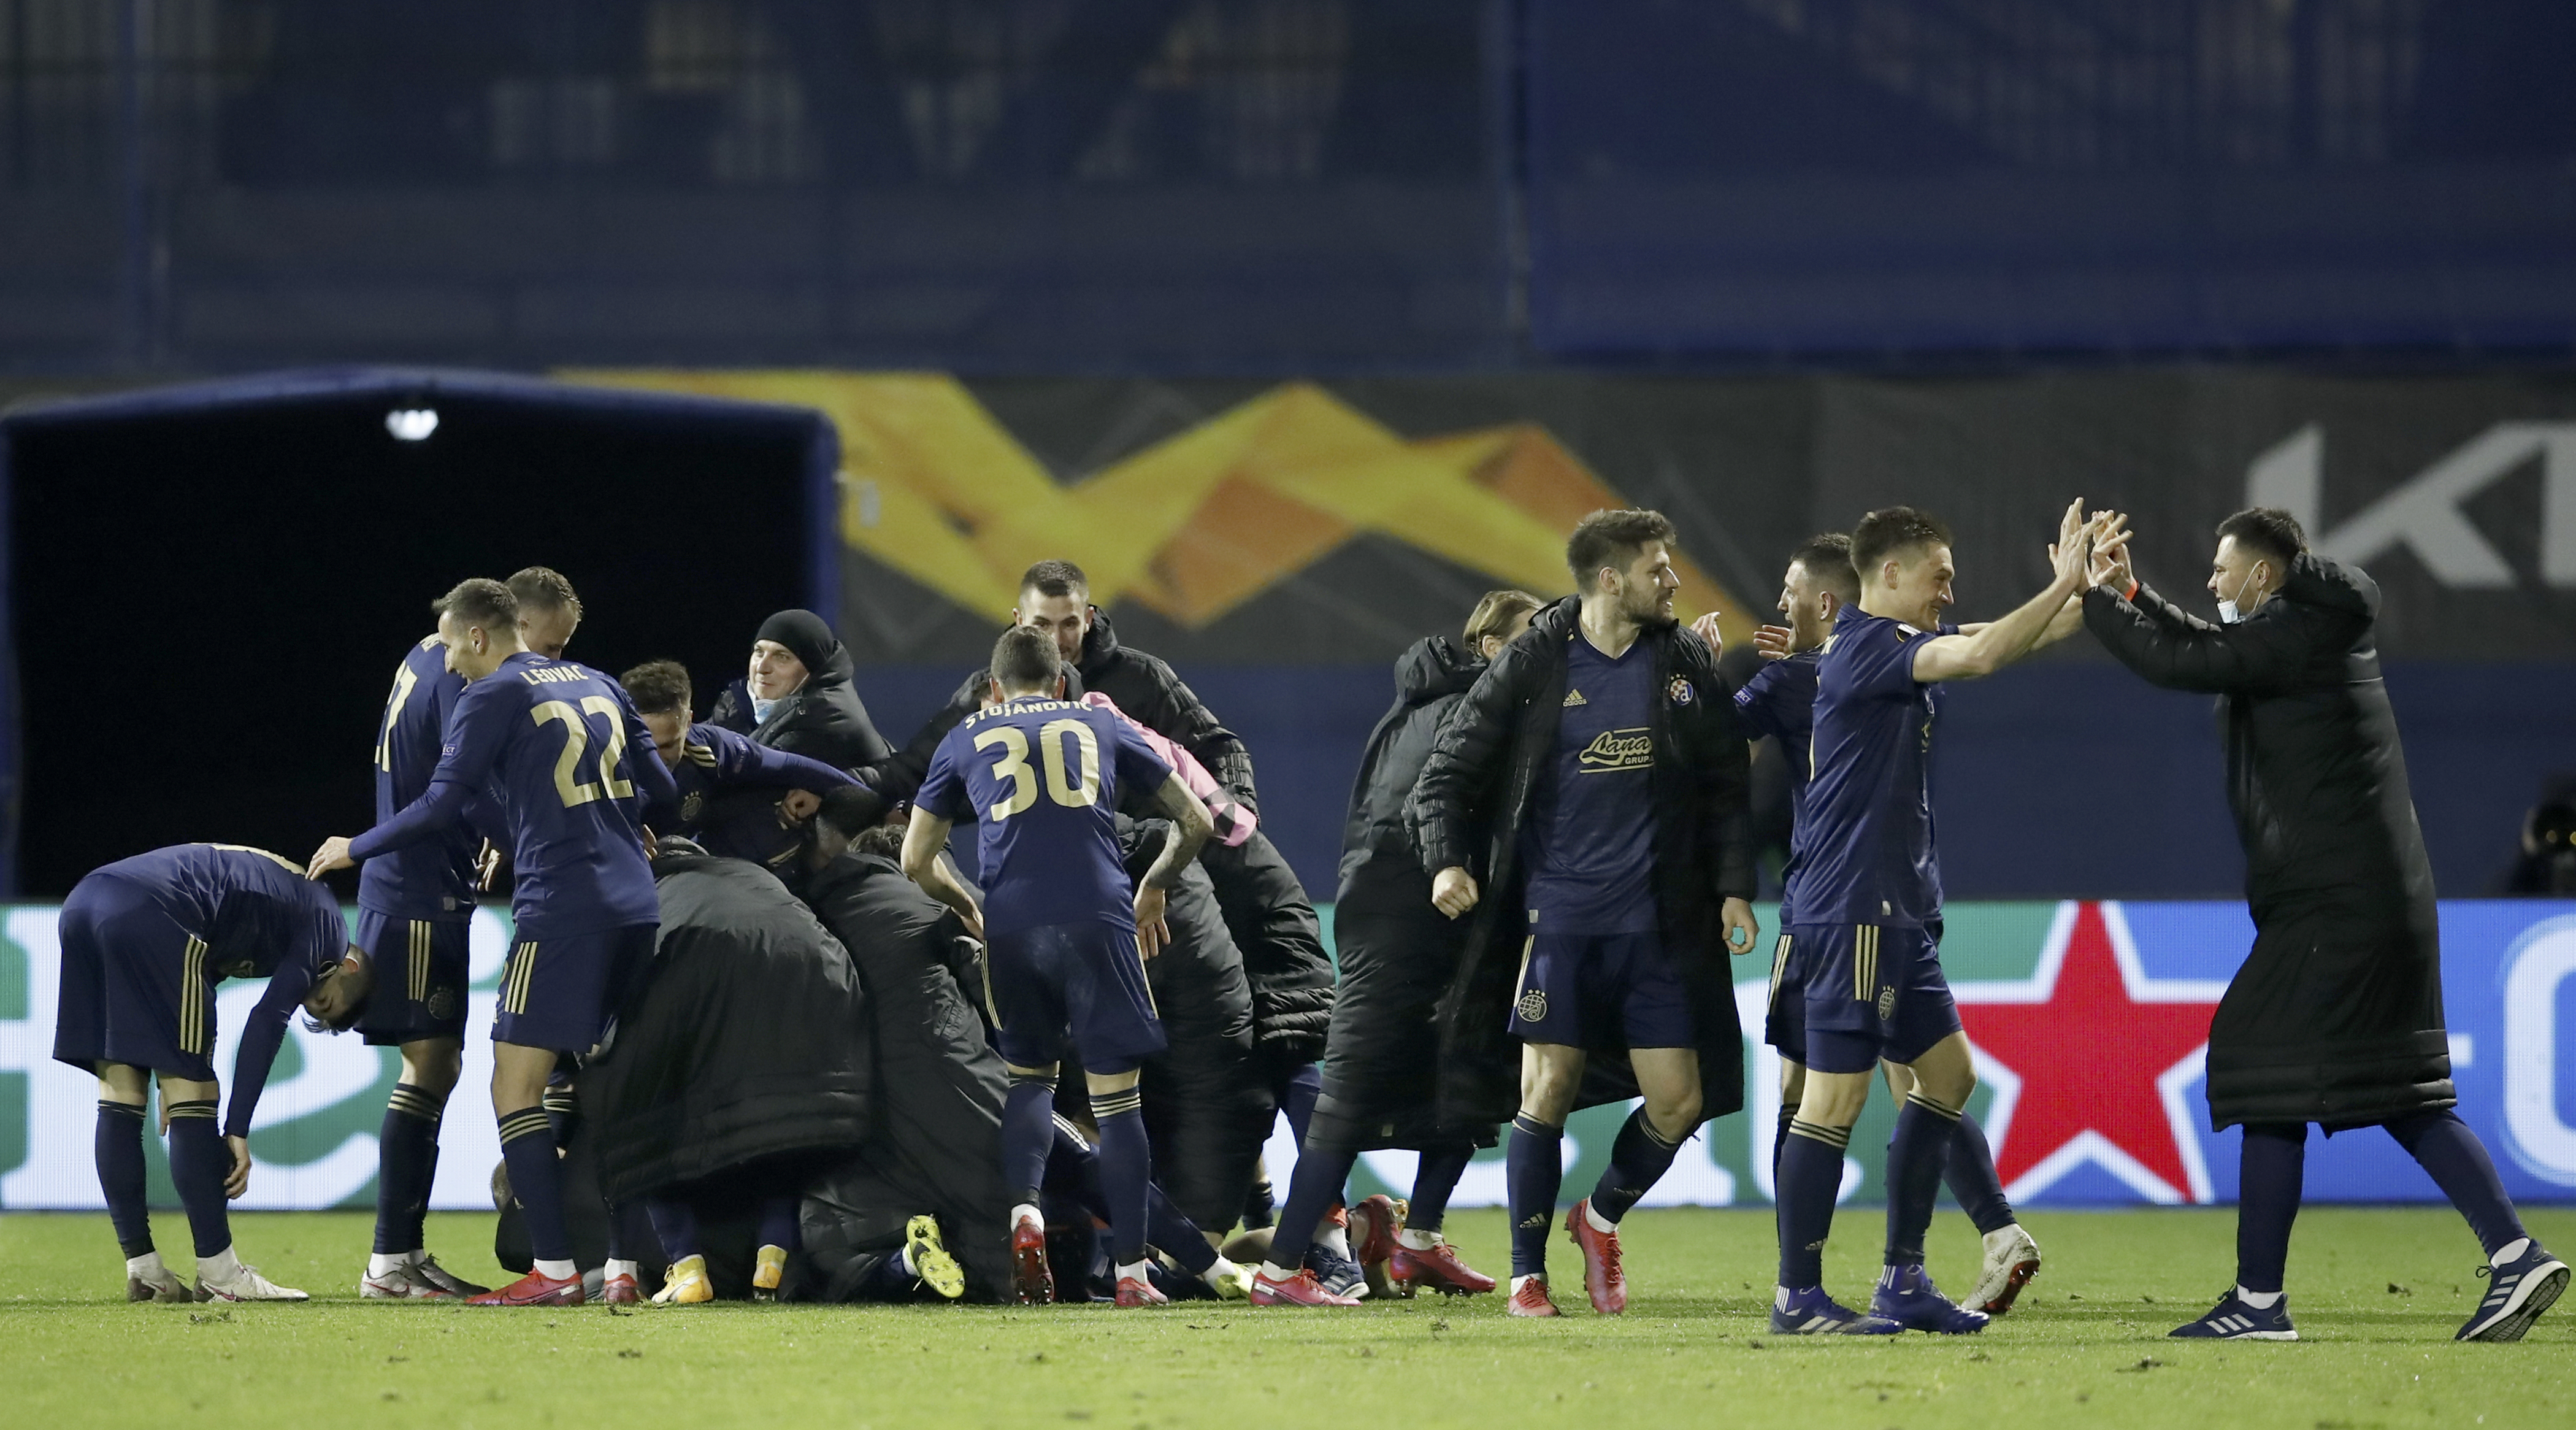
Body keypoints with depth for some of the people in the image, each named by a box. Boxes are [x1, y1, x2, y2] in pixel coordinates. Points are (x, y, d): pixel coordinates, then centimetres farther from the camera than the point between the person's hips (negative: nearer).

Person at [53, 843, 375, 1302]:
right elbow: (268, 1022, 0)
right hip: (151, 915, -9)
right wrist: (237, 1132, -1)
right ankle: (219, 1273, 3)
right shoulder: (324, 924, 11)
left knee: (120, 1091, 13)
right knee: (191, 1091, 0)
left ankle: (142, 1269, 14)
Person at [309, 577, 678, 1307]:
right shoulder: (596, 685, 17)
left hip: (563, 910, -8)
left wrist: (355, 849, 8)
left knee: (516, 1086, -6)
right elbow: (660, 786, 19)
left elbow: (441, 808, -5)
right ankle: (624, 1266, 9)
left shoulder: (491, 697, -3)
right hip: (635, 906, 8)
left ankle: (554, 1271, -14)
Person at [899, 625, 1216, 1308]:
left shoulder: (967, 739, 20)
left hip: (1011, 925, 1)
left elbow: (916, 861, 20)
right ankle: (1132, 1271, -1)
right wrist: (1153, 888, 37)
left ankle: (1024, 1208, -3)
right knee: (1116, 1093, 2)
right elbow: (1195, 822, 22)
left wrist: (967, 909, 37)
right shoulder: (1101, 725, 20)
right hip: (1097, 918, -1)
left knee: (1029, 1073, 21)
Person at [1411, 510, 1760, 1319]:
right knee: (1548, 1091, -6)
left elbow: (1725, 788, 12)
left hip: (1659, 922, 3)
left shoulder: (1686, 664, 7)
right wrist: (1446, 862, -12)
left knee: (1679, 1102, -2)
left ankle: (1600, 1220, 26)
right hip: (1560, 913, -3)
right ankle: (1527, 1274, 8)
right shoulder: (1532, 668, -1)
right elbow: (1445, 774, 3)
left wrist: (1734, 887, 2)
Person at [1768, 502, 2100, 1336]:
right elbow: (1981, 655, -28)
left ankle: (1904, 1281, 17)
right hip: (1850, 911, -11)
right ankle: (1798, 1297, -3)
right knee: (1837, 1095, -8)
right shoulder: (1863, 648, -14)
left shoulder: (1901, 646, 15)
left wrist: (2090, 590, 4)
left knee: (1946, 1072, 13)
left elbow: (2019, 640, 19)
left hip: (1898, 909, 11)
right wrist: (2065, 583, -22)